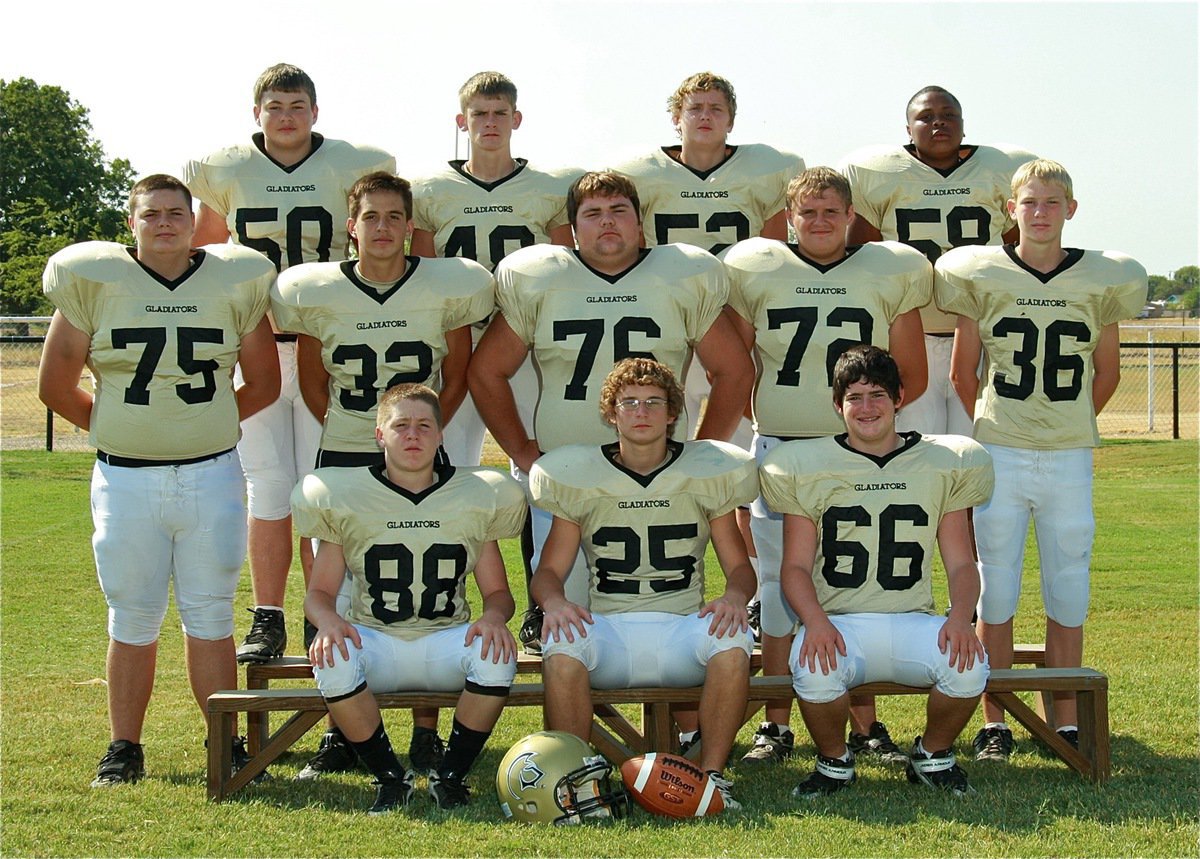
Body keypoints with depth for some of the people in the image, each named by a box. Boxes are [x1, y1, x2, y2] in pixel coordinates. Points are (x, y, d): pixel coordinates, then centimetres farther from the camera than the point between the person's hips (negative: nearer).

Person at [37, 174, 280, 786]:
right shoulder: (94, 282, 0)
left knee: (210, 616, 6)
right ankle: (124, 748, 16)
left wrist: (204, 427, 11)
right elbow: (56, 386, 6)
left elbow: (263, 384, 13)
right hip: (125, 480, -1)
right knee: (133, 620, 7)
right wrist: (117, 431, 10)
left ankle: (225, 743, 13)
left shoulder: (233, 284, 4)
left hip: (211, 476, 1)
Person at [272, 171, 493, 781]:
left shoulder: (448, 287, -1)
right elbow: (312, 384, 11)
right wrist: (350, 434, 4)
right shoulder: (316, 291, 0)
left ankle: (426, 735, 7)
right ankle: (339, 736, 10)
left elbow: (457, 378, 9)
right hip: (341, 459, 1)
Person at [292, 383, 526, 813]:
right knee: (332, 662, -34)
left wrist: (494, 617, -16)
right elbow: (319, 592, 7)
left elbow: (498, 591, 10)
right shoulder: (346, 497, 4)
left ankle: (451, 776, -9)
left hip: (447, 641, 1)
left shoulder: (475, 497, 6)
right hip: (374, 641, 0)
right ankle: (390, 778, -11)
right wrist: (329, 620, -18)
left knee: (497, 657, -32)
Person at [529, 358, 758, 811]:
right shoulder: (579, 477, 8)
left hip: (683, 626, 0)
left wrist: (734, 595, -15)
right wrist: (554, 601, -18)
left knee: (732, 641, -33)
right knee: (561, 646, -34)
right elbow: (549, 570, 8)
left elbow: (739, 566, 10)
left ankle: (712, 775, -19)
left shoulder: (705, 474, 9)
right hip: (607, 628, 0)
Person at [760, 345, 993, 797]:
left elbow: (961, 563, 9)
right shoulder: (807, 467, 7)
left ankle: (932, 755, 3)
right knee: (814, 671, -35)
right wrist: (815, 620, -17)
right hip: (838, 621, -1)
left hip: (913, 621, 1)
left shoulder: (943, 464, 10)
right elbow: (796, 565, 4)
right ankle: (834, 761, -1)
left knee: (968, 666, -29)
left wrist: (960, 617, -13)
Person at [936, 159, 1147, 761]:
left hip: (1069, 458, 1)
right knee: (995, 592, 2)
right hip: (999, 457, -1)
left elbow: (1106, 373, 15)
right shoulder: (981, 277, 1)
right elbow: (963, 373, 9)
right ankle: (995, 723, 10)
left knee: (1068, 594, 5)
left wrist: (1067, 426, 13)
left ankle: (1066, 722, 15)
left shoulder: (1101, 281, 5)